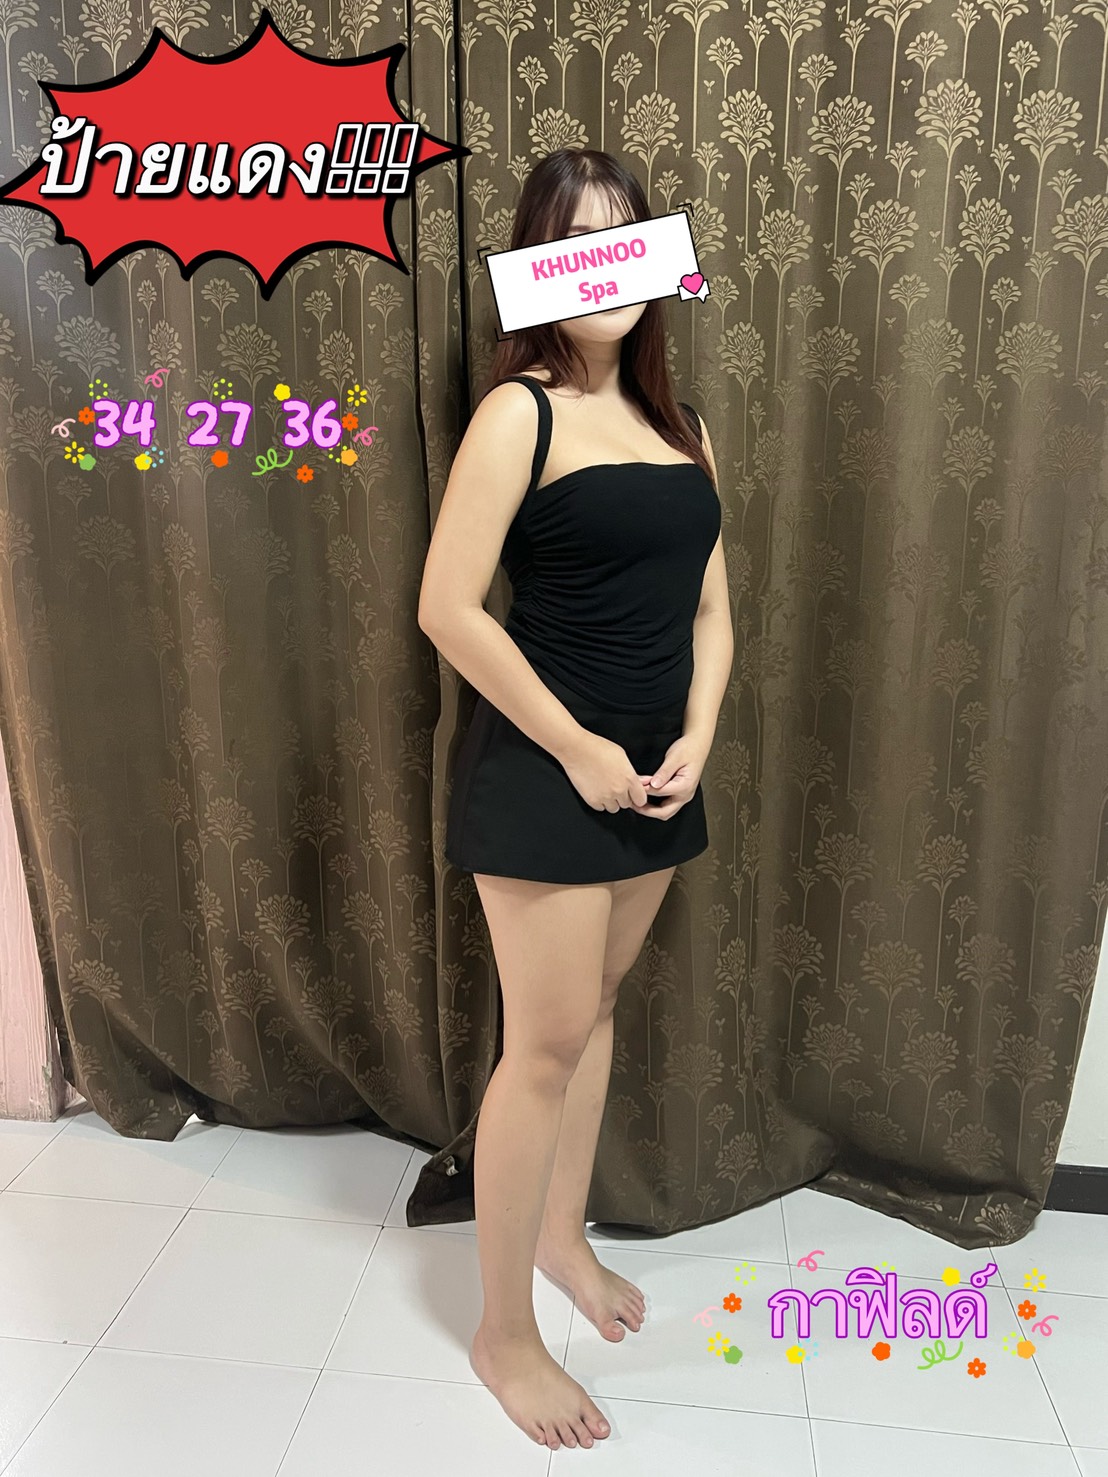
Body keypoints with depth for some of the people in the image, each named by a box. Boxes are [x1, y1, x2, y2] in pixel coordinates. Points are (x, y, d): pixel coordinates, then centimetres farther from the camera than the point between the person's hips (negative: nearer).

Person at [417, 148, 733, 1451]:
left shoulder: (681, 428, 11)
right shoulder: (519, 413, -9)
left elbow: (709, 609, 12)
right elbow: (448, 606, -16)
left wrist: (694, 739, -3)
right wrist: (576, 748, -15)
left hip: (655, 775, 6)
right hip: (543, 770, -6)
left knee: (594, 1008, 18)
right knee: (546, 1042, 0)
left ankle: (562, 1232, 41)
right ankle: (504, 1333, 21)